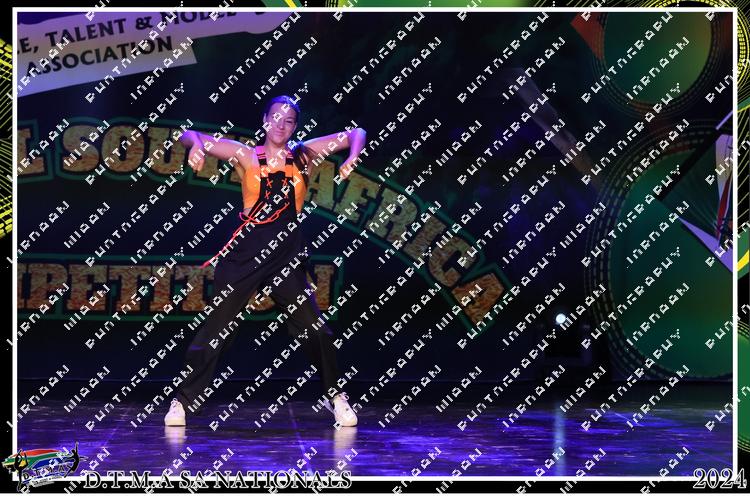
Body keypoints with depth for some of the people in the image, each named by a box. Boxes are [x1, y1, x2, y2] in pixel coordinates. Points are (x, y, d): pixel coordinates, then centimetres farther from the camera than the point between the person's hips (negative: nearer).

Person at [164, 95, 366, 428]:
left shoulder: (303, 155, 7)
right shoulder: (246, 156, 2)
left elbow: (356, 133, 9)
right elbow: (189, 136, 1)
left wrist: (353, 158, -11)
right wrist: (196, 144, -22)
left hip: (286, 255, 1)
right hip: (245, 251, -1)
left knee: (315, 330, -4)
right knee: (215, 329, 0)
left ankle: (334, 397, 14)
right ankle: (183, 400, 11)